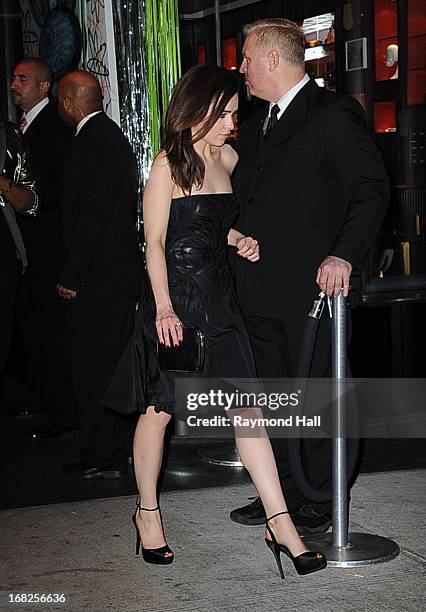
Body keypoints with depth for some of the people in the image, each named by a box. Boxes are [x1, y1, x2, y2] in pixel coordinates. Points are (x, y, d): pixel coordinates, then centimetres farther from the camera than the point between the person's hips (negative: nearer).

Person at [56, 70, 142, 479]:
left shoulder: (92, 143, -17)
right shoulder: (112, 134, 15)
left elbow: (93, 215, -22)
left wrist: (72, 276, -17)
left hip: (98, 277, -10)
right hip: (121, 272, 10)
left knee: (93, 367, -2)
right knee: (110, 363, 17)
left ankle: (104, 457, 5)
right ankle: (119, 447, 26)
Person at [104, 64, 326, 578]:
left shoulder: (227, 159, 11)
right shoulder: (168, 165, -8)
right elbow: (155, 242, -10)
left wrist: (238, 240, 4)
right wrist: (164, 306, -18)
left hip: (219, 299, 6)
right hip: (175, 300, -5)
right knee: (159, 410, 6)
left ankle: (280, 524, 0)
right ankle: (147, 512, 25)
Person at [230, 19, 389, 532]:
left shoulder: (333, 115, -7)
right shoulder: (254, 127, 18)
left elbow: (371, 190, -12)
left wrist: (345, 255, -22)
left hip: (312, 286, -8)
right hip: (261, 290, 8)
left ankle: (317, 503, 12)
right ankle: (281, 494, 24)